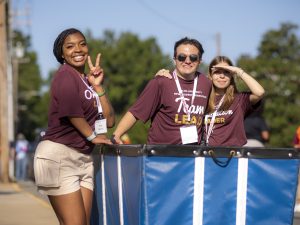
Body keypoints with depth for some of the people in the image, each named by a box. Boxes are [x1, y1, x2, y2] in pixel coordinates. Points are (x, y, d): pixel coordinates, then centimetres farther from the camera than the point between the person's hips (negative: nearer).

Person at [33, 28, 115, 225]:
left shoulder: (88, 81, 16)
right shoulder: (66, 75, -8)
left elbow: (109, 120, 11)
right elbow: (71, 111, -19)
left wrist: (97, 86, 3)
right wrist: (92, 136, -4)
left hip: (84, 158, 8)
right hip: (59, 155, -8)